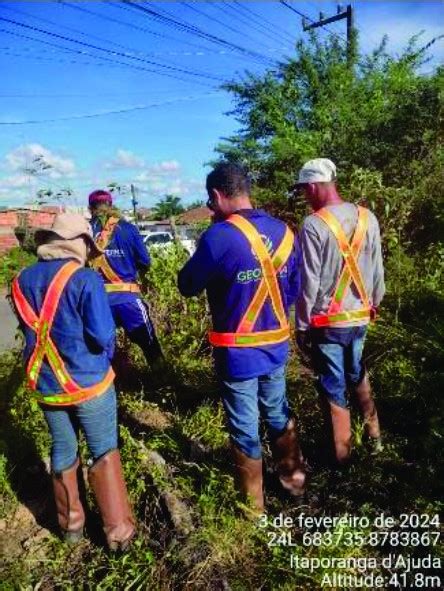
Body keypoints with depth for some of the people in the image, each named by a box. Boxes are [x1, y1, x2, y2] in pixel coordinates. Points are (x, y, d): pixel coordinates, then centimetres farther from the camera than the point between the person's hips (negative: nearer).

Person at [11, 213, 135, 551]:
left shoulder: (22, 281, 1)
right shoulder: (86, 279, -18)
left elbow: (29, 330, 11)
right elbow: (103, 336, -20)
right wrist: (102, 360, 0)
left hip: (46, 385, 5)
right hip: (88, 382, -5)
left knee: (63, 452, 20)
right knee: (104, 453, 9)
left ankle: (71, 524, 36)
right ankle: (119, 531, 19)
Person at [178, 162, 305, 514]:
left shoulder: (219, 236, -20)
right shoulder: (283, 231, -1)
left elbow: (188, 286, -9)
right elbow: (293, 288, 7)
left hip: (238, 351, -6)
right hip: (277, 345, 6)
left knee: (245, 427, 11)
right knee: (278, 414, 24)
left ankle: (253, 503, 30)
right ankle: (294, 479, 43)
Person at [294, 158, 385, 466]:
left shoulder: (314, 224, -18)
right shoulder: (367, 218, -2)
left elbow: (309, 283, -16)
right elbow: (378, 270, 6)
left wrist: (302, 326, -5)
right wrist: (374, 304, 22)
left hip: (327, 322, -5)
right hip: (359, 317, 6)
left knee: (334, 389, 10)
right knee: (358, 375, 27)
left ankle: (342, 454, 25)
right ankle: (374, 434, 40)